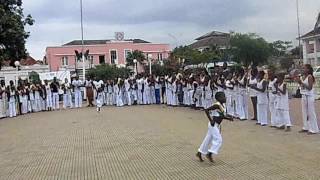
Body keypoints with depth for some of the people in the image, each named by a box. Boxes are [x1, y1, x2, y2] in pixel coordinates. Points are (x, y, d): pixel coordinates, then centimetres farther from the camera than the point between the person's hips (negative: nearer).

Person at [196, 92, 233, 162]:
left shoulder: (222, 105, 9)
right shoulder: (217, 105, -20)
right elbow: (207, 110, -24)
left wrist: (228, 118, 5)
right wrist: (211, 120, -25)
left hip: (217, 125, 9)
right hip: (213, 125, -9)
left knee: (208, 139, 15)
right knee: (218, 140, -8)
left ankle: (199, 153, 25)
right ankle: (209, 154, 0)